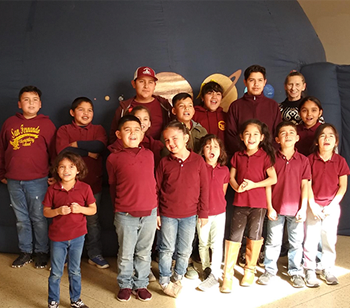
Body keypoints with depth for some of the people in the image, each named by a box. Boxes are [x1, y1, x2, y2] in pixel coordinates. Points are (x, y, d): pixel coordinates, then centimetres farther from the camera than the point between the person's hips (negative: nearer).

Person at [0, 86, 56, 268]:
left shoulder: (46, 124, -2)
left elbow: (54, 151, -1)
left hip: (37, 180, -3)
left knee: (38, 218, 6)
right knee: (21, 219, 13)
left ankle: (42, 252, 20)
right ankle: (25, 252, 26)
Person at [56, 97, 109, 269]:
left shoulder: (98, 129, 7)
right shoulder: (64, 130, 4)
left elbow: (100, 146, -14)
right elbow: (62, 151, -14)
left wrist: (76, 144, -10)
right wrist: (88, 152, -11)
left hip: (93, 182, 1)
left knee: (93, 220, 10)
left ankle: (95, 254, 22)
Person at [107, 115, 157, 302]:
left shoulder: (149, 155, 5)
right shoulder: (113, 158, -4)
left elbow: (152, 183, 11)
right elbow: (112, 187, 5)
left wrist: (156, 210, 12)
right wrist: (119, 207, 10)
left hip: (149, 213, 3)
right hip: (125, 215, -2)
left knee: (144, 253, 14)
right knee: (126, 254, 10)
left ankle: (141, 284, 31)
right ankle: (125, 285, 29)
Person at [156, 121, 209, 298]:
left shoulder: (198, 161, -6)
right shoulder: (164, 162, -5)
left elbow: (204, 188, -1)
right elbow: (156, 188, 0)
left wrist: (203, 213, 0)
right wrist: (155, 213, -1)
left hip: (190, 215, 1)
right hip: (167, 215, -1)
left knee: (185, 251, 13)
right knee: (167, 249, 9)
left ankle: (178, 277, 33)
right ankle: (165, 280, 26)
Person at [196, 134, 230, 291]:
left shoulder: (224, 170, 1)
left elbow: (223, 192, 12)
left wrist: (218, 204, 7)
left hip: (219, 212, 1)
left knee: (217, 244, -1)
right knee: (203, 243, 10)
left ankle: (214, 275, 4)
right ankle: (206, 268, 28)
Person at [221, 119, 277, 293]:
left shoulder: (265, 156, -4)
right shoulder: (237, 156, 6)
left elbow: (273, 179, -8)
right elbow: (231, 177, 7)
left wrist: (254, 184, -16)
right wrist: (237, 187, -13)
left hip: (258, 203, -2)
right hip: (240, 202, 2)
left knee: (254, 236, 10)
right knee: (234, 236, 0)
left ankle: (250, 270, 28)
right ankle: (227, 275, 5)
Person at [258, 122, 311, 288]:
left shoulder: (303, 160, -1)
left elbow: (305, 185, 0)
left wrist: (303, 208, -5)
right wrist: (269, 207, -5)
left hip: (295, 209, 1)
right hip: (276, 209, 0)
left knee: (296, 242, 11)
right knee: (273, 241, 11)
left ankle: (295, 272, 26)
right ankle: (269, 270, 26)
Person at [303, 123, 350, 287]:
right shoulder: (310, 159, -5)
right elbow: (307, 184, -5)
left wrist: (332, 205, -9)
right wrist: (312, 205, -11)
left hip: (332, 207, 1)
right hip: (313, 206, -1)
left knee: (329, 239, 8)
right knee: (311, 239, 1)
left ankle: (327, 270, 23)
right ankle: (310, 271, 13)